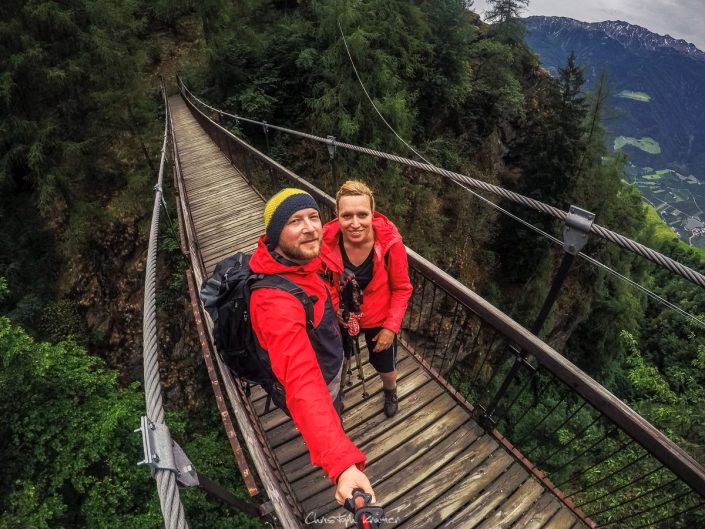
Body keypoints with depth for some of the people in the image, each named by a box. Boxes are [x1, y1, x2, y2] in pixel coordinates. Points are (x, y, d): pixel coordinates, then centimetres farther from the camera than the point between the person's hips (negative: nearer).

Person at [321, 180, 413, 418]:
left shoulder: (390, 243, -31)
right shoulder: (327, 241, -27)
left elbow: (402, 289, -16)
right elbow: (324, 280, -6)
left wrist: (391, 327, -18)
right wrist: (333, 308, -17)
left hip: (379, 320, -1)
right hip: (341, 318, 2)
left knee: (385, 368, 23)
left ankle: (390, 391, 62)